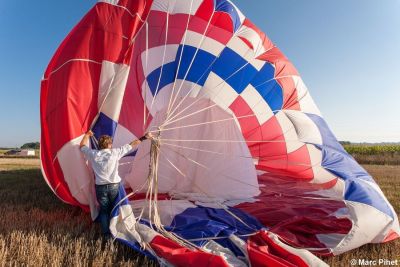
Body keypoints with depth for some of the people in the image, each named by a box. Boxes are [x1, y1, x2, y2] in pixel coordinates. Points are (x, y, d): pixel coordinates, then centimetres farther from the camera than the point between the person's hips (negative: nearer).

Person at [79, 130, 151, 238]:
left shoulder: (93, 154, -4)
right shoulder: (115, 152, -9)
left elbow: (82, 146, 16)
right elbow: (132, 144, -2)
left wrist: (87, 135, 30)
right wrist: (144, 137, 5)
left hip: (100, 187, 1)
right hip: (114, 186, -1)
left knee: (104, 210, 17)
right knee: (114, 209, 18)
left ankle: (106, 233, 21)